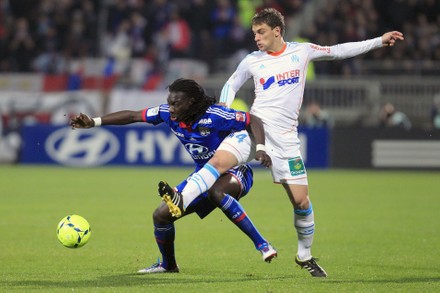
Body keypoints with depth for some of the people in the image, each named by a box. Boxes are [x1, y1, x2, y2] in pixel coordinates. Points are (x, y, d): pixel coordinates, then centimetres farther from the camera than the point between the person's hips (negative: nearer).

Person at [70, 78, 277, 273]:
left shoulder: (213, 115, -26)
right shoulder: (168, 114, -9)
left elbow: (253, 121, -21)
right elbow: (133, 116, -3)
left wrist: (260, 149, -37)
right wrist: (94, 122, -8)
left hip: (234, 173, -7)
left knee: (216, 192, -43)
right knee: (161, 215, 0)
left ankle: (261, 244, -35)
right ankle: (168, 265, 29)